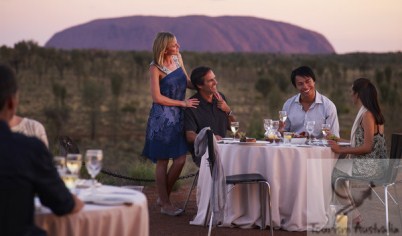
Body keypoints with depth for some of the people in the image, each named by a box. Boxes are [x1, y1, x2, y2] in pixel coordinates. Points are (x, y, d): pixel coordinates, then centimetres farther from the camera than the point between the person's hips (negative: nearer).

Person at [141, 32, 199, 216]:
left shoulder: (177, 58, 7)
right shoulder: (155, 68, -12)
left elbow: (187, 82, 17)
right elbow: (157, 97, -14)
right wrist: (182, 103, -12)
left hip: (178, 117, 7)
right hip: (162, 118, -7)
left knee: (180, 160, 4)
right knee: (163, 161, 1)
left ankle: (163, 197, 22)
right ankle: (165, 204, 10)